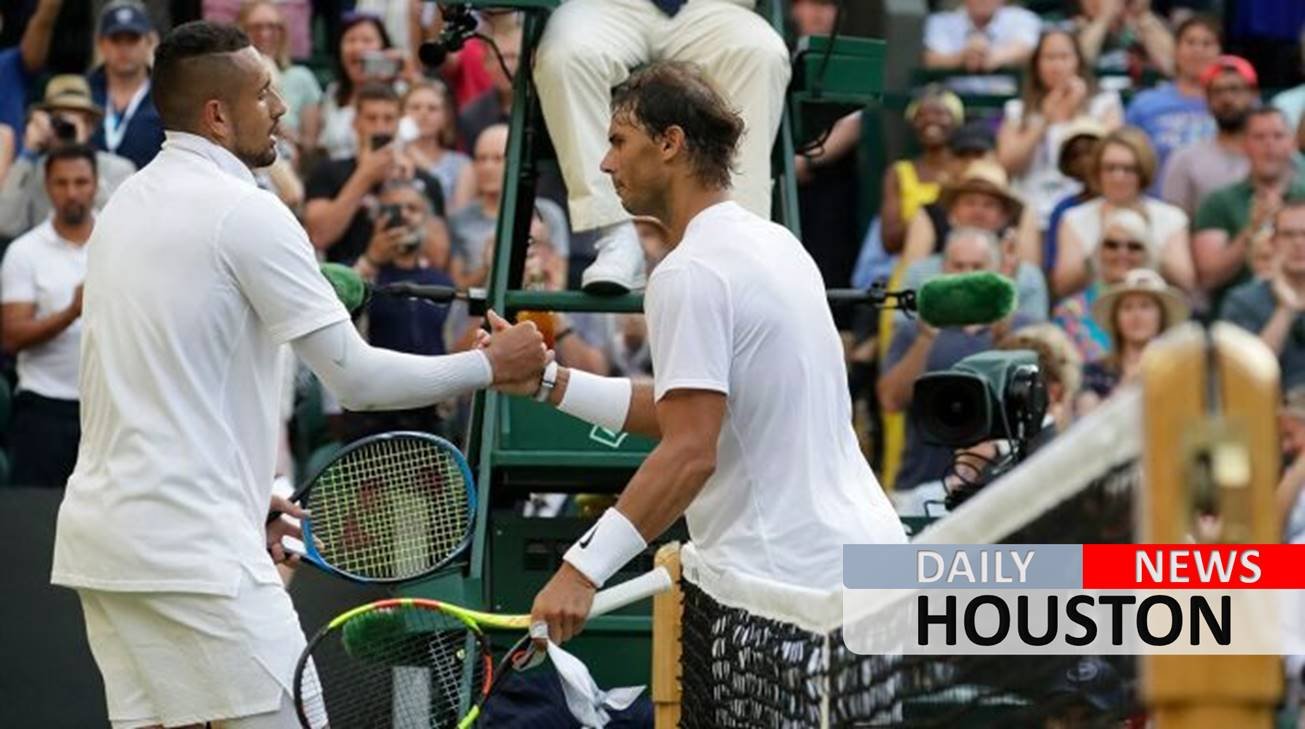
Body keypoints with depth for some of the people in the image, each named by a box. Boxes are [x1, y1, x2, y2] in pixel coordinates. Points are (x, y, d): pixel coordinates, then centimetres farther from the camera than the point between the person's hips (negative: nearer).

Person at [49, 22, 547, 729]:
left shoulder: (124, 206, 15)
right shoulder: (246, 212, -11)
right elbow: (356, 377, -11)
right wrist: (490, 365, 0)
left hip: (102, 529, 9)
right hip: (195, 549, -9)